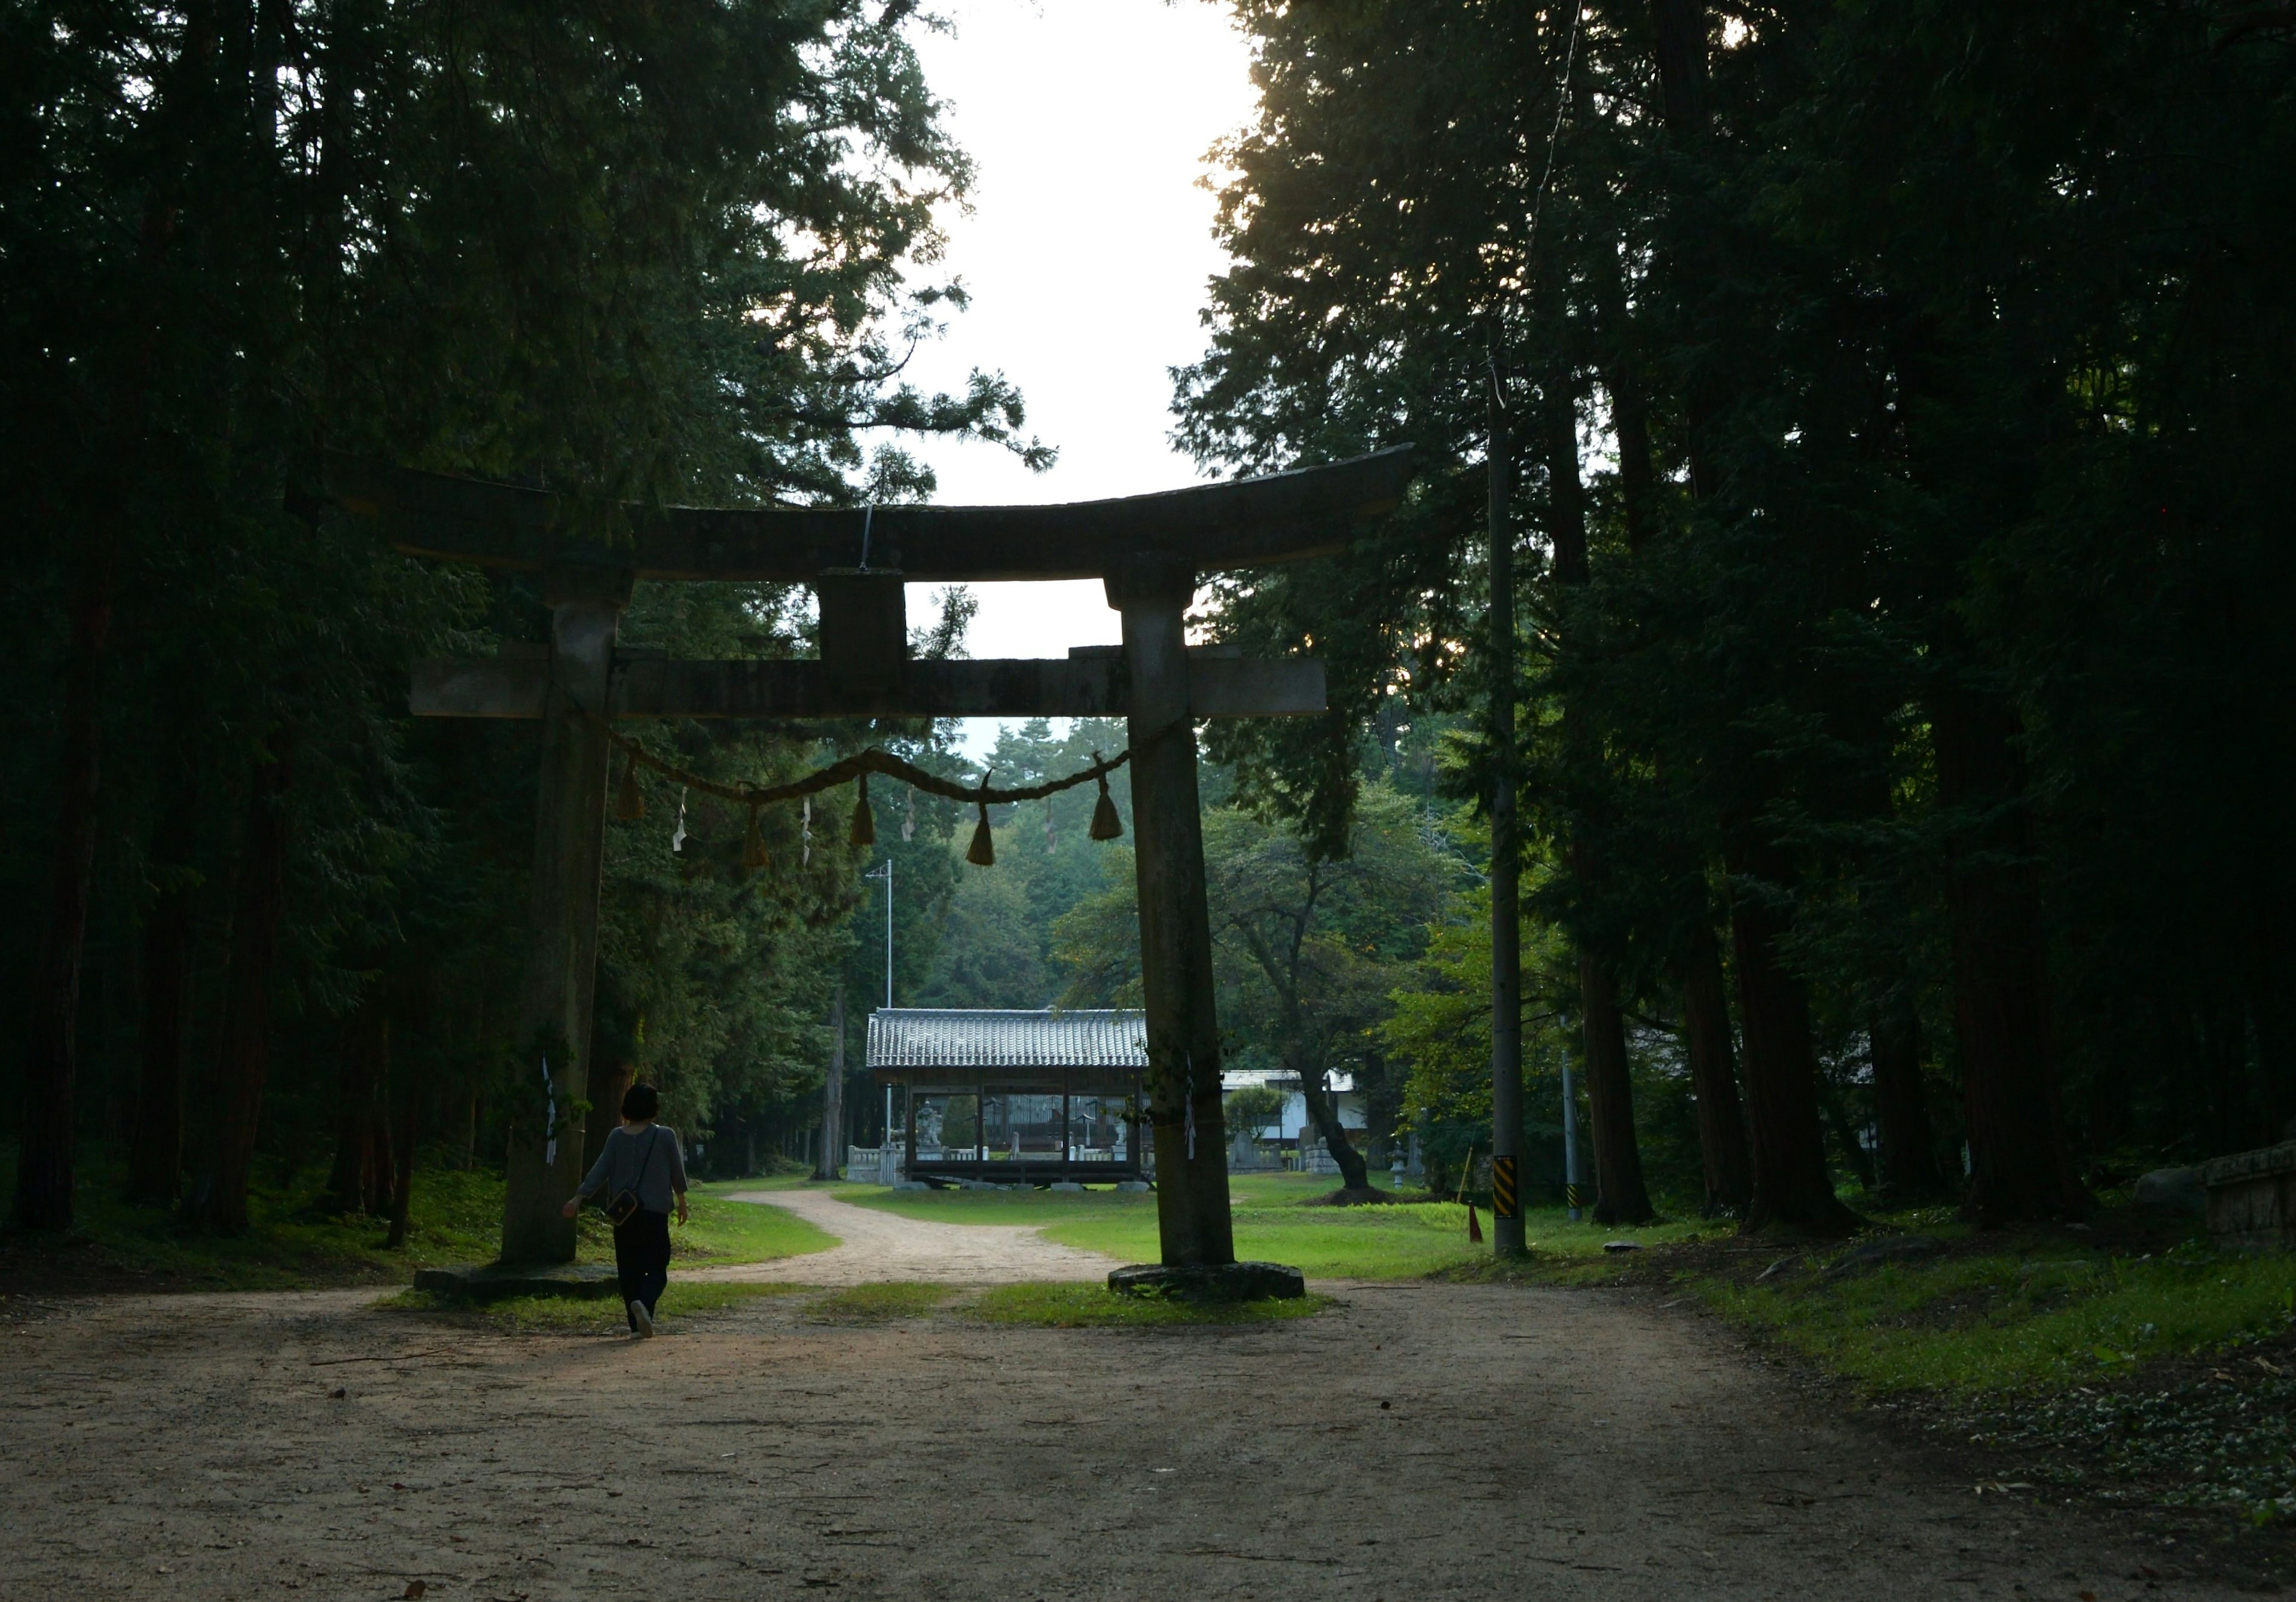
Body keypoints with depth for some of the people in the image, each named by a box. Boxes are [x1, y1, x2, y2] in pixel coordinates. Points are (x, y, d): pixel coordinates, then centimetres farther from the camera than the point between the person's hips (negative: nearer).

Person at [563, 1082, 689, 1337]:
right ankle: (644, 1302, -30)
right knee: (657, 1268, 0)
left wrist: (579, 1197, -1)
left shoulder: (617, 1137, 4)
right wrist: (682, 1203, 18)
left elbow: (600, 1170, -2)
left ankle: (637, 1325, 8)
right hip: (655, 1211, -3)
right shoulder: (665, 1136, -2)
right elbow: (677, 1173, 5)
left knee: (629, 1269, 10)